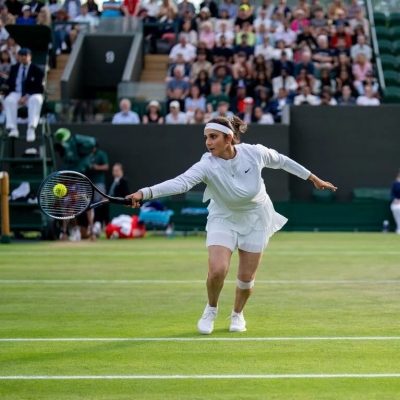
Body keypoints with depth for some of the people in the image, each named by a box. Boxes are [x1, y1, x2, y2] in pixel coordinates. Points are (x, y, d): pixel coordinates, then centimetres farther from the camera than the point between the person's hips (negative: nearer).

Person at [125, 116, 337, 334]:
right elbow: (180, 182, -45)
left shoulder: (255, 153, -23)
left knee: (246, 278, 3)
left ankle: (237, 314, 36)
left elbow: (282, 161, -2)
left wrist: (313, 178, 9)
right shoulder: (207, 165, -29)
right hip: (224, 219, -1)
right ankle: (211, 309, 11)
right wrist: (144, 193, -62)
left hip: (255, 218, 1)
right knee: (217, 270, -22)